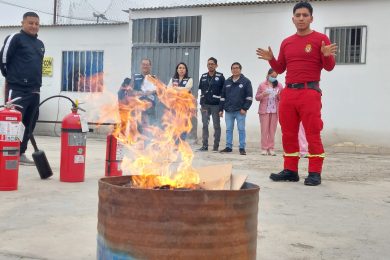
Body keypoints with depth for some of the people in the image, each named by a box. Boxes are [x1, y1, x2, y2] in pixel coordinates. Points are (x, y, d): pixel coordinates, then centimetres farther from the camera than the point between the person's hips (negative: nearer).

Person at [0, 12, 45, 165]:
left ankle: (20, 153, 20)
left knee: (29, 124, 10)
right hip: (17, 89, -7)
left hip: (34, 91, 7)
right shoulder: (15, 39, -4)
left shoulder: (40, 44, 18)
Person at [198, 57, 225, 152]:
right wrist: (202, 103, 3)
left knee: (216, 126, 4)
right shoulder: (203, 76, 9)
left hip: (216, 105, -3)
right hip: (205, 105, 3)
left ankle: (216, 146, 9)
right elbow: (200, 89, 10)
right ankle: (204, 145, 9)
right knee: (205, 125, 3)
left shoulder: (220, 77, -3)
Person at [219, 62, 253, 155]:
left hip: (240, 111, -4)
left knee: (241, 129, -2)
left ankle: (242, 148, 2)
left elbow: (249, 97, -3)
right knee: (228, 129, 7)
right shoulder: (227, 82, 13)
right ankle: (228, 147, 14)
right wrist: (221, 109, 11)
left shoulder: (246, 81, 1)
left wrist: (245, 108, -11)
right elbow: (222, 96, 16)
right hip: (228, 111, 4)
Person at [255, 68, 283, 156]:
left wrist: (279, 96, -12)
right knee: (264, 129, -3)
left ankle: (271, 148, 5)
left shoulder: (279, 85, 9)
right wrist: (263, 95, -16)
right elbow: (257, 97, 4)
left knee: (272, 130, 1)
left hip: (275, 111, 2)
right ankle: (264, 148, 1)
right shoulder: (262, 85, 4)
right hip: (264, 110, -2)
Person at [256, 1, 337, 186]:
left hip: (309, 92, -5)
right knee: (288, 134, 6)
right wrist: (271, 59, 2)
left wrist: (327, 56, -21)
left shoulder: (320, 39, 2)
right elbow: (280, 69, 20)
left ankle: (315, 173, -1)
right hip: (288, 92, 5)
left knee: (312, 134, -6)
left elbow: (329, 67, -1)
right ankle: (290, 170, 13)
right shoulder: (286, 43, 16)